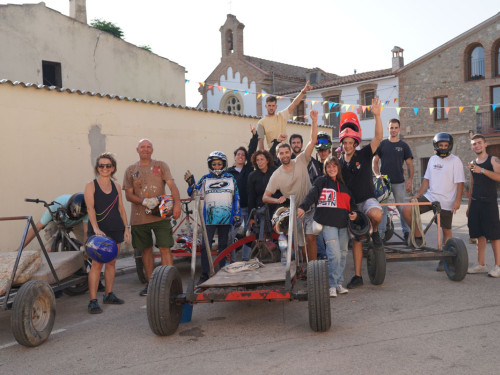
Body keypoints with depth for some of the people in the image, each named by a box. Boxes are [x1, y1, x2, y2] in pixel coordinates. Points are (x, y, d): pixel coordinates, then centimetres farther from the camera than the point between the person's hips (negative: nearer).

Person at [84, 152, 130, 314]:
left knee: (111, 262, 11)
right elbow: (90, 208, -14)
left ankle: (108, 294, 23)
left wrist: (126, 228, 10)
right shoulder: (91, 186, -3)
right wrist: (96, 228, -27)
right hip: (99, 229, -5)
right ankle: (93, 301, -8)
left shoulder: (116, 186, 10)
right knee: (97, 263, -10)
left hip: (116, 228, 5)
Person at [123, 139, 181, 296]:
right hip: (139, 217, 2)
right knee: (146, 250, 11)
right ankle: (150, 282, 24)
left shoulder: (161, 166, 6)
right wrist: (144, 201, -15)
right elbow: (128, 194, 4)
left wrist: (177, 204, -20)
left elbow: (172, 185, -4)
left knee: (165, 249, -7)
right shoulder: (131, 170, 10)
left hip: (160, 214, -2)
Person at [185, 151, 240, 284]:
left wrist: (237, 216, 6)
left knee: (223, 245, 9)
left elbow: (236, 197, 10)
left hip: (226, 218, 1)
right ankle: (204, 274, -3)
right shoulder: (205, 179, 6)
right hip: (209, 218, -1)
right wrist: (191, 183, -20)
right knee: (205, 245, -8)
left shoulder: (231, 179, 8)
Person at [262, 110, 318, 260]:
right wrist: (277, 200, -21)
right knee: (302, 243, 7)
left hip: (310, 207, -1)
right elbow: (265, 197, -1)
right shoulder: (276, 175, -3)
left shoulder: (301, 161, -3)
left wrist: (314, 121, -19)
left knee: (310, 238, -13)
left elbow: (313, 141, -11)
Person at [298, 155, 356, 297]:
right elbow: (312, 194, -12)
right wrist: (303, 207, -28)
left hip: (343, 224, 5)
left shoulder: (344, 184, 20)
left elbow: (351, 202, 28)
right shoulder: (321, 181, 4)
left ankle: (339, 283, 19)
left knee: (343, 253, 8)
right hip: (328, 223, -5)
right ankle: (332, 285, -2)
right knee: (334, 254, -13)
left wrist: (354, 213, 8)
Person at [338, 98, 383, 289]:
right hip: (350, 204, 3)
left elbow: (378, 137, -19)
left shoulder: (364, 155, -6)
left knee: (376, 215, -38)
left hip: (367, 199, -3)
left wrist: (377, 115, -28)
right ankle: (357, 276, 15)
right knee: (356, 239, 6)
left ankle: (375, 231, -2)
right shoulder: (338, 163, 2)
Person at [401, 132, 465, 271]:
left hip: (446, 202, -4)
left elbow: (460, 183, -8)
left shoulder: (455, 161, -4)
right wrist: (418, 194, 7)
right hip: (430, 196, 5)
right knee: (406, 210, -14)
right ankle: (418, 237, 3)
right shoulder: (432, 159, 12)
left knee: (446, 231, 4)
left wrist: (457, 201, -17)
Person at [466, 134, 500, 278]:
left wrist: (482, 170, -31)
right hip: (475, 203, 6)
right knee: (480, 235, 8)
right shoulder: (472, 164, 15)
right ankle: (481, 265, 15)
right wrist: (469, 206, 19)